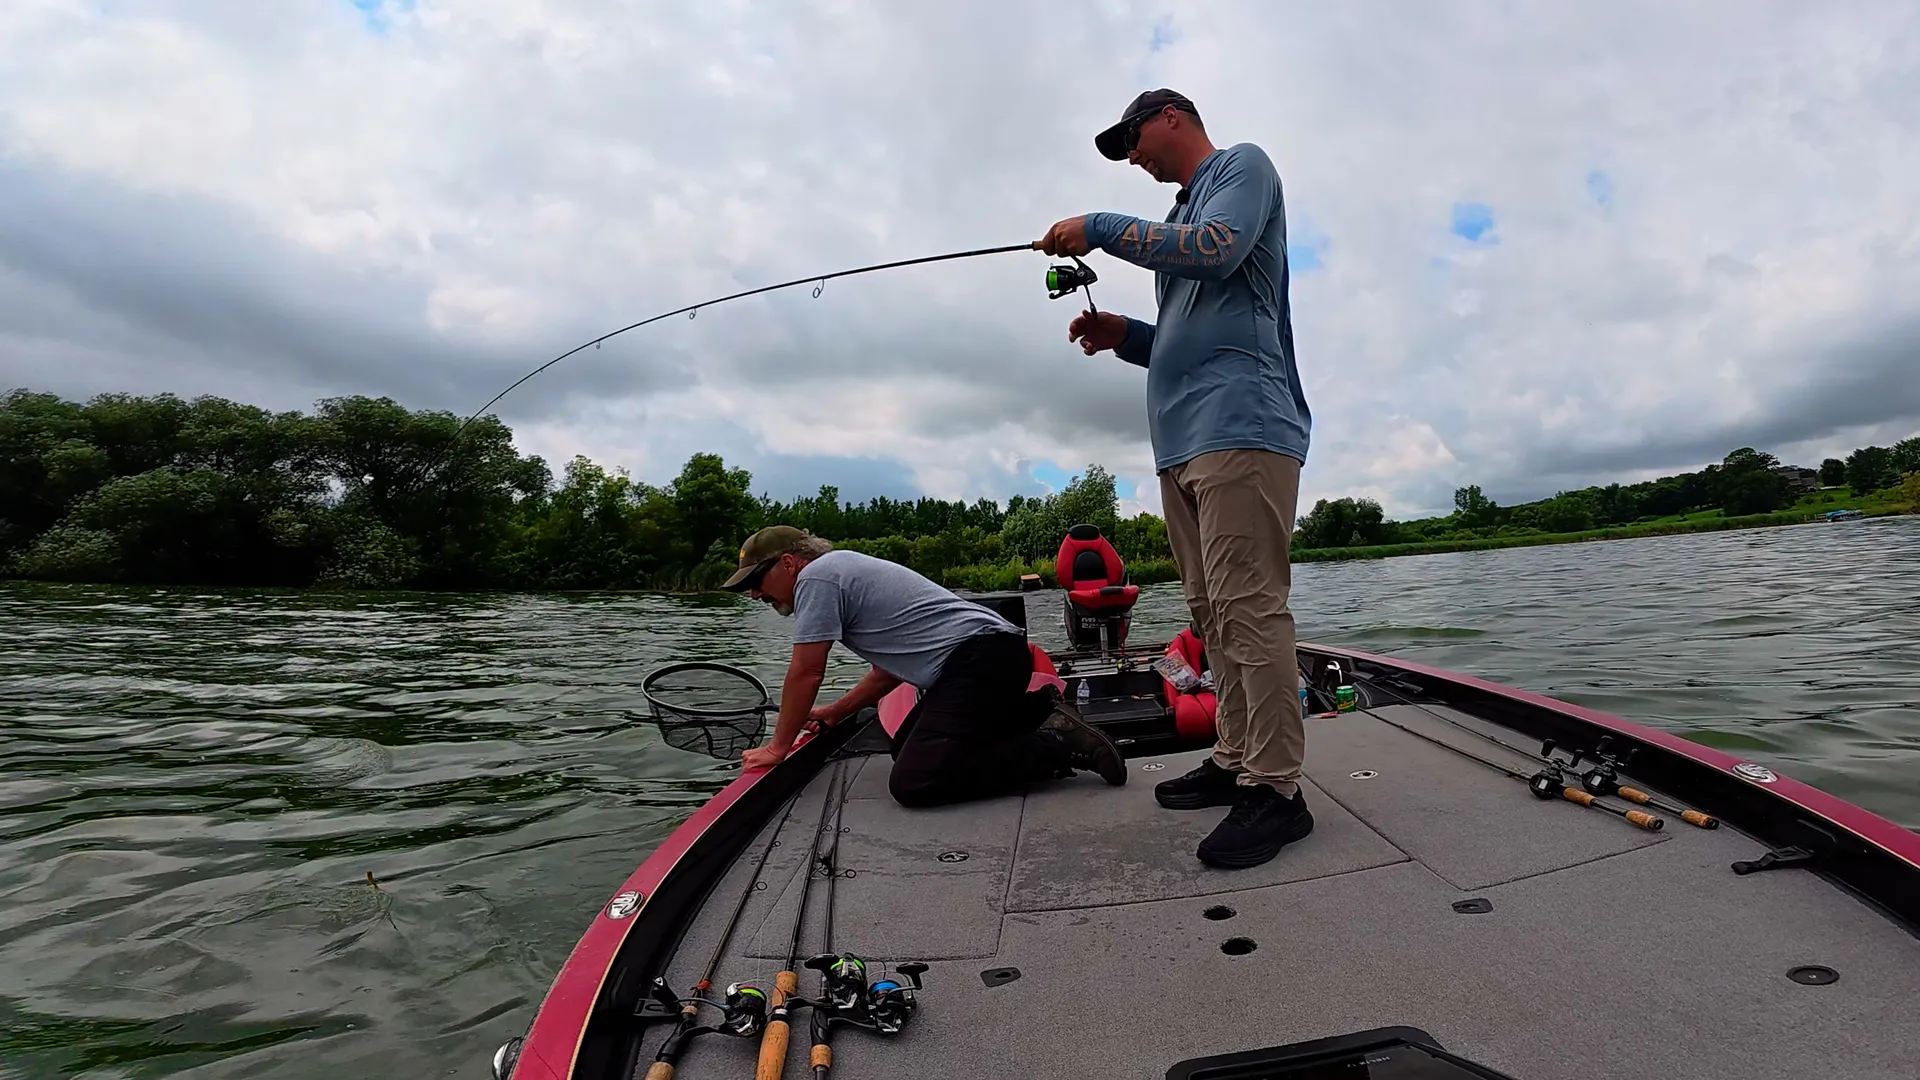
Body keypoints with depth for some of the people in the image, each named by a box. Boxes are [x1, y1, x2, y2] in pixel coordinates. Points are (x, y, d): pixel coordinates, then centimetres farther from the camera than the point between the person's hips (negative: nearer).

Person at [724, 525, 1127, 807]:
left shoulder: (815, 576, -4)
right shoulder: (844, 569, 26)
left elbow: (805, 674, -5)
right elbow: (893, 664, 30)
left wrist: (778, 747, 9)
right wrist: (835, 711, 30)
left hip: (982, 659, -11)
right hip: (995, 653, 11)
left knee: (913, 783, -17)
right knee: (905, 747, 21)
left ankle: (1054, 745, -13)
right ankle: (1039, 711, 15)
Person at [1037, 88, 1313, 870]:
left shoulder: (1243, 166, 10)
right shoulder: (1180, 217, 30)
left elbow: (1217, 248, -13)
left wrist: (1100, 229, -3)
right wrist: (1123, 336, 12)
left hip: (1240, 426, -8)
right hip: (1182, 440, 9)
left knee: (1249, 609, -13)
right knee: (1215, 616, 8)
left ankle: (1275, 789, -6)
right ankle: (1234, 760, 16)